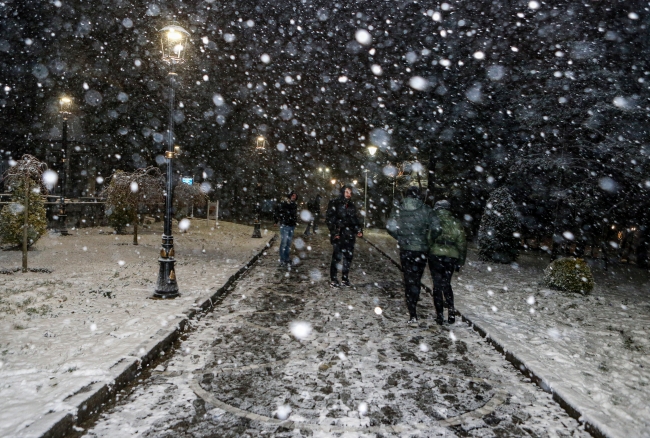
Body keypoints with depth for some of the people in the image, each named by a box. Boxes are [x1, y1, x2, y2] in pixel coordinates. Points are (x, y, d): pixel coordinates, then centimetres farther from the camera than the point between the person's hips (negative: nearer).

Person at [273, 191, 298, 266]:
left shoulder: (295, 205, 9)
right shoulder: (283, 204, -9)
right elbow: (276, 212, -2)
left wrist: (296, 222, 19)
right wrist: (276, 221, -2)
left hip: (292, 227, 6)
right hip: (284, 226, -6)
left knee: (289, 243, 11)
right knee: (283, 242, -7)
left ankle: (287, 259, 21)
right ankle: (282, 260, -1)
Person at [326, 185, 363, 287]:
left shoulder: (351, 205, 15)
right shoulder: (334, 203, -1)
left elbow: (356, 219, 20)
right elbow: (329, 218, -6)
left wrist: (359, 230, 6)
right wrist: (334, 232, -13)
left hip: (350, 235, 5)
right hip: (338, 235, -5)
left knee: (348, 256, 7)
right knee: (337, 256, -7)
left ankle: (345, 278, 18)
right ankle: (333, 279, 4)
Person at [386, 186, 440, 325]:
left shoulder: (398, 209, -1)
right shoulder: (426, 209, -2)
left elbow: (390, 226, -12)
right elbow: (436, 227, -11)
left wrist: (400, 238, 1)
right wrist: (431, 240, 6)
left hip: (406, 250, 0)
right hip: (422, 249, 0)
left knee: (409, 280, 5)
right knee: (417, 278, 16)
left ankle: (413, 315, 0)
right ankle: (413, 306, 28)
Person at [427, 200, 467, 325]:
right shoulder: (457, 223, 8)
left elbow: (428, 239, -9)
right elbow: (462, 244, 9)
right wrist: (460, 262, 15)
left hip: (435, 255, -3)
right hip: (452, 257, 3)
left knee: (437, 285, 6)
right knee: (446, 284, 19)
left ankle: (440, 315, 7)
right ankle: (451, 311, 6)